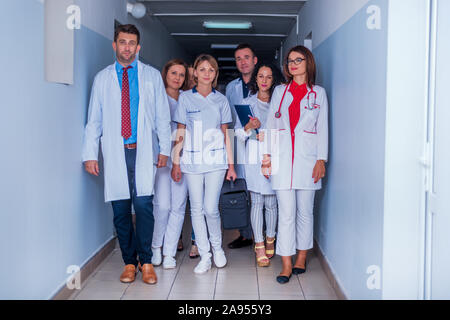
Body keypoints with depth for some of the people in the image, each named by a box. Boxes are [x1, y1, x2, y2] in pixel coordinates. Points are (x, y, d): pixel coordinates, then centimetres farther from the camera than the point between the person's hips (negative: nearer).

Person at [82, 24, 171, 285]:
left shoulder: (152, 76, 10)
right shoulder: (103, 78, 12)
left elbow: (163, 116, 9)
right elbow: (94, 119, 10)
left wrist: (164, 149, 2)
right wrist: (90, 154, 3)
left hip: (143, 151, -1)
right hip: (115, 153, 1)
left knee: (144, 205, -11)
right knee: (120, 210, 2)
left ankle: (146, 262, 3)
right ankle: (130, 262, 15)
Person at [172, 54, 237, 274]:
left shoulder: (221, 100, 8)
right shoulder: (185, 98, 5)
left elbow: (225, 134, 11)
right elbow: (180, 132, 5)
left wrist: (230, 164, 8)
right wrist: (175, 162, 0)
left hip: (216, 159, 0)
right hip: (192, 161, 0)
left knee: (211, 208, -5)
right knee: (196, 209, 3)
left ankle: (217, 247, 20)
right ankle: (204, 256, 13)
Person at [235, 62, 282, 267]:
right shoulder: (247, 102, 11)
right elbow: (238, 132, 9)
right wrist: (248, 127, -11)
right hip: (254, 156, 0)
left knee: (271, 203, 3)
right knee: (257, 202, -1)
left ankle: (270, 240, 21)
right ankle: (259, 247, 4)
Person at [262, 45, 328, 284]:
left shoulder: (319, 93, 8)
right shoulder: (280, 91, 12)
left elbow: (322, 128, 5)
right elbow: (271, 124, 11)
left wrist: (321, 159, -3)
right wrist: (267, 155, 3)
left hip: (307, 157, 0)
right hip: (282, 158, 1)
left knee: (305, 210, 6)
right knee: (286, 212, -4)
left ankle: (301, 258, 19)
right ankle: (286, 265, 0)